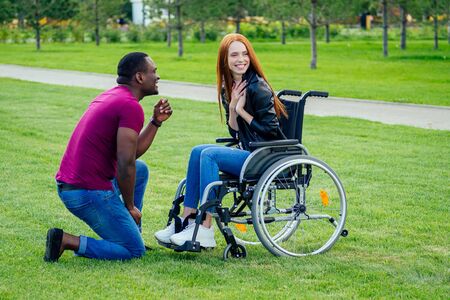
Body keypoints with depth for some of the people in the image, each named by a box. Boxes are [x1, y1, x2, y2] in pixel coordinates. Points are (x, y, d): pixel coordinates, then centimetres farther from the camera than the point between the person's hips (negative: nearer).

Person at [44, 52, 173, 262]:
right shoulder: (131, 106, -15)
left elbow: (133, 151, 20)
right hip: (91, 193, -10)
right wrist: (130, 207, -6)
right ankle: (67, 241, -10)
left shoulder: (109, 96, 15)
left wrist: (156, 121, 13)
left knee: (141, 169, 27)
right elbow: (125, 164, -18)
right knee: (135, 252, 0)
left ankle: (131, 235, 24)